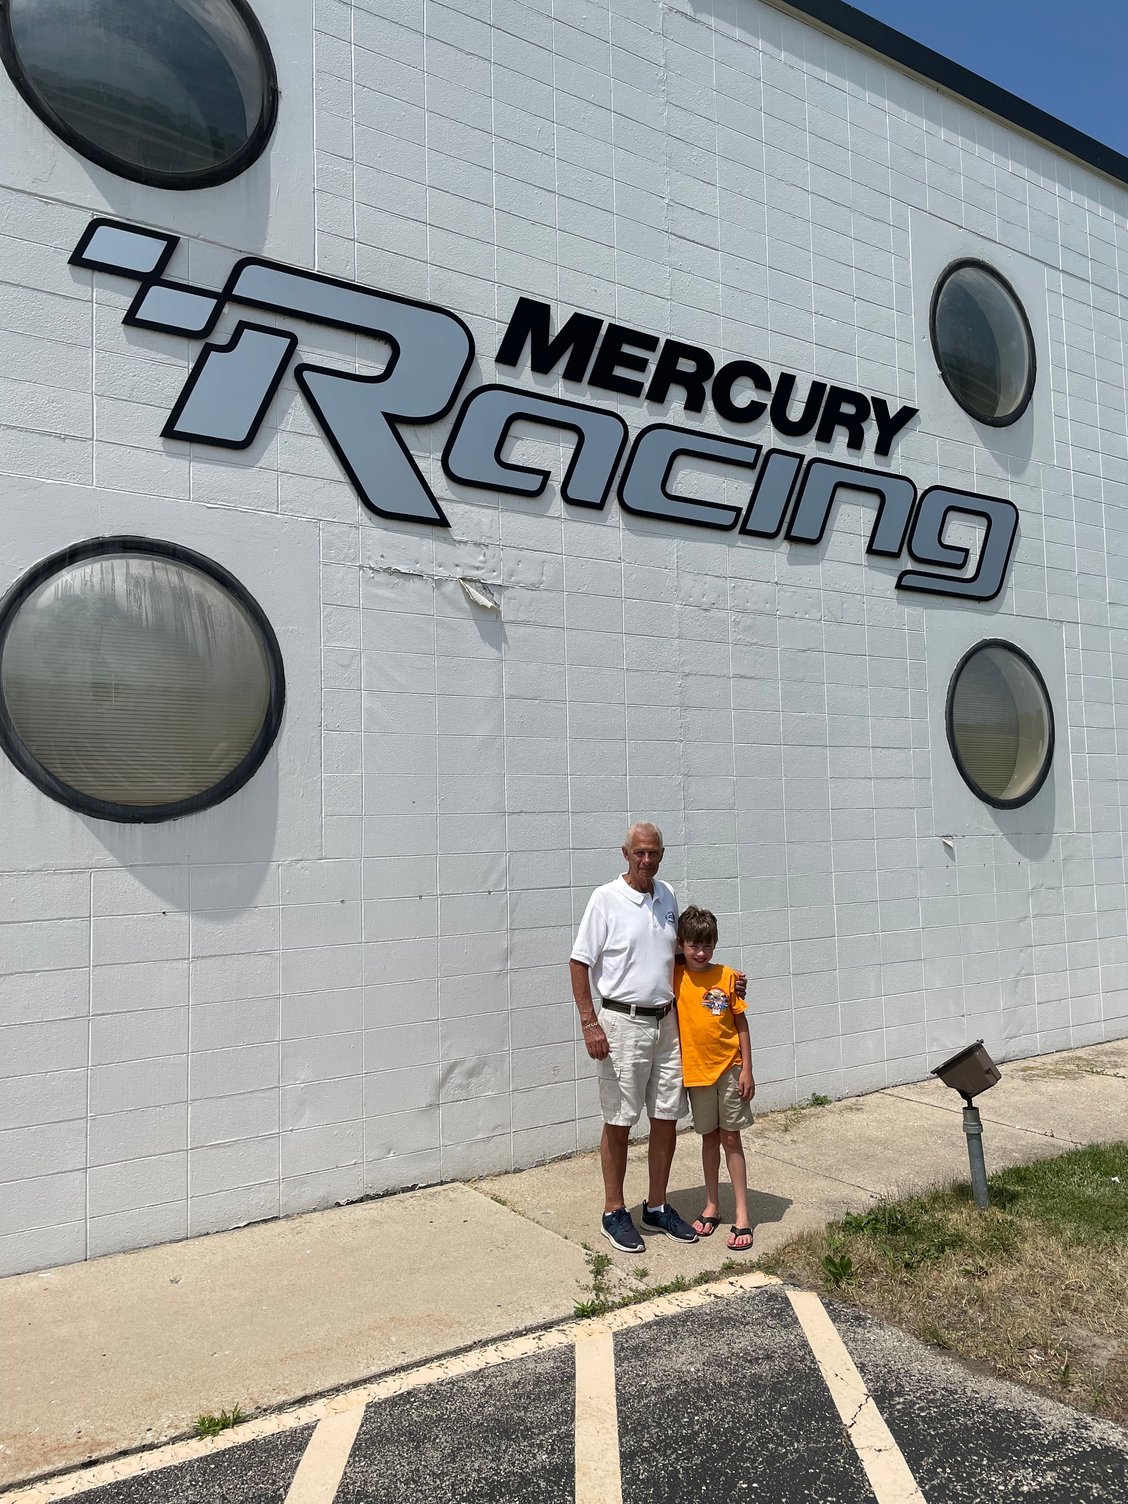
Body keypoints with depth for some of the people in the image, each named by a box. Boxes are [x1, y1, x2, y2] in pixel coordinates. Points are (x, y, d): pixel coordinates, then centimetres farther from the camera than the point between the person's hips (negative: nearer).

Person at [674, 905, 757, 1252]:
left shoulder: (727, 977, -8)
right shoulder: (675, 978, -6)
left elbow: (741, 1024, -4)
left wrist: (747, 1070, -5)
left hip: (729, 1068, -1)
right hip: (695, 1070, 1)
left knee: (731, 1138, 3)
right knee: (709, 1138, 14)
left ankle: (742, 1215, 10)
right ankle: (712, 1206, 28)